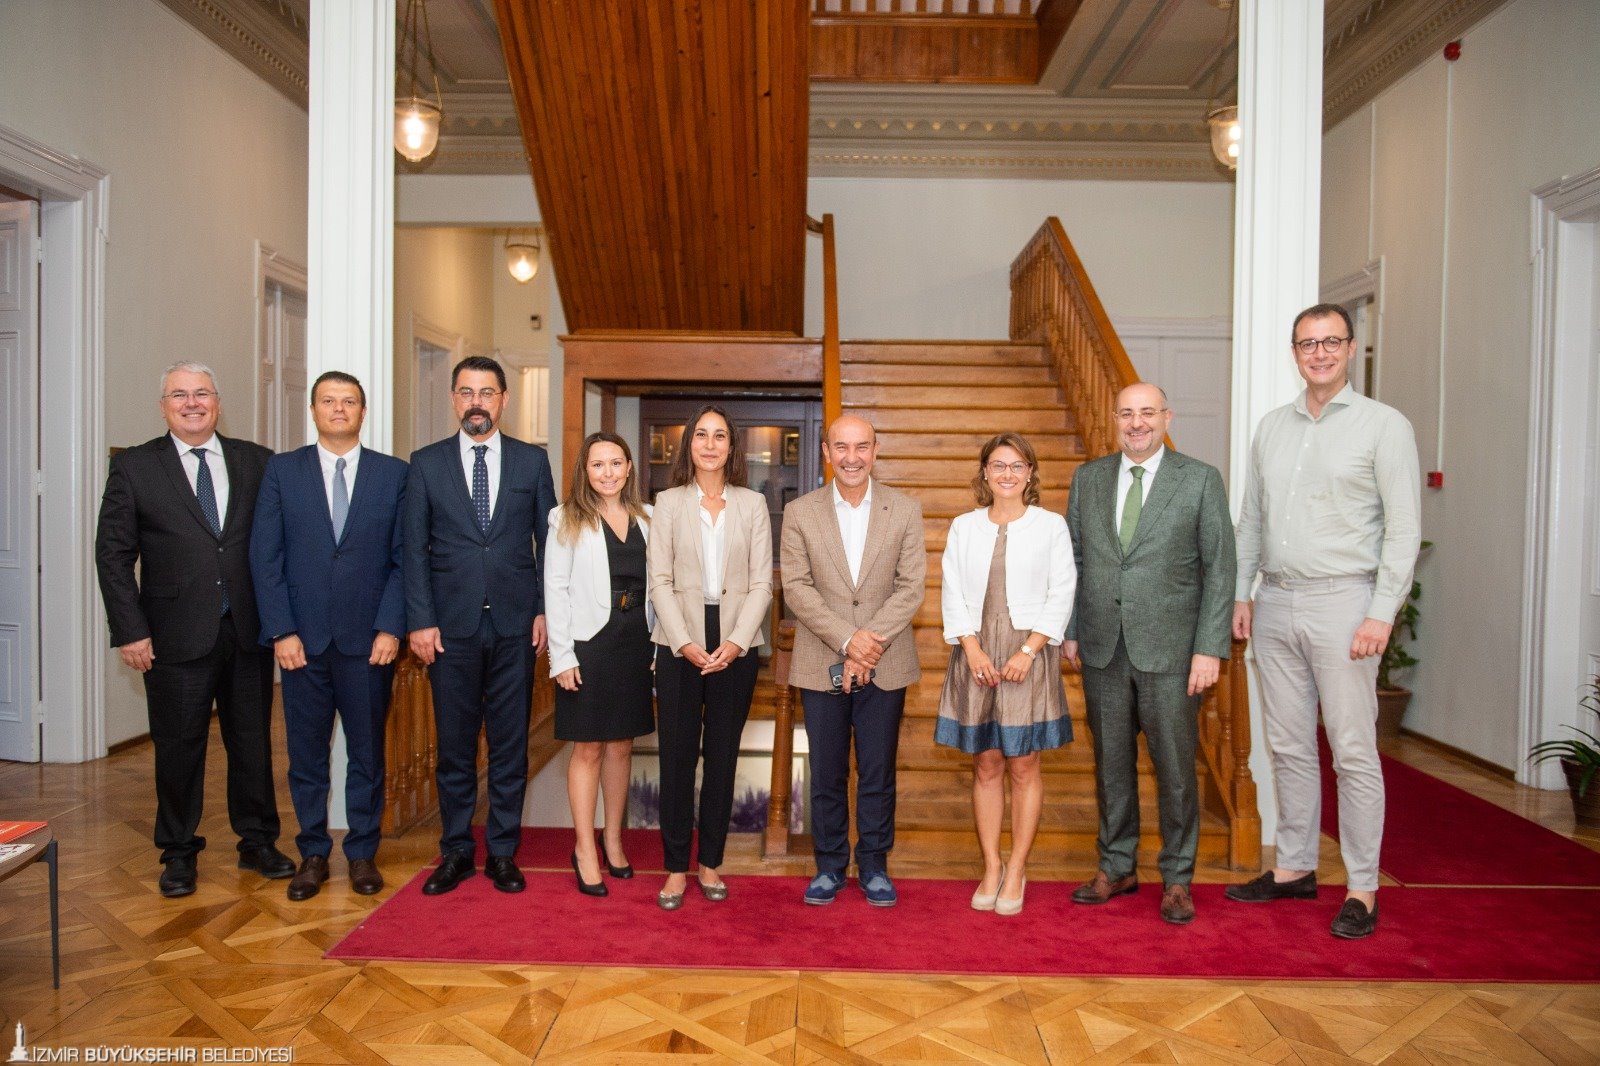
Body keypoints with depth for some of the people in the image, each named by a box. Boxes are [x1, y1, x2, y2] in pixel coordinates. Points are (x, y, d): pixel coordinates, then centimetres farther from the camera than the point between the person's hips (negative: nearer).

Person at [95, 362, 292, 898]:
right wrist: (129, 631, -7)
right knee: (179, 747, 9)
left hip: (250, 632, 2)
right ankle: (178, 852, 26)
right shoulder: (133, 467, 1)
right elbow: (113, 555, -1)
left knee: (253, 741, 11)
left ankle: (257, 842, 27)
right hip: (176, 636, -1)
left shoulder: (257, 462, 5)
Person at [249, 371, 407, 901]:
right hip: (303, 638, 1)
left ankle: (363, 852, 23)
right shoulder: (282, 470, 5)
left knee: (368, 753, 9)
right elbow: (265, 556, 1)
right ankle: (312, 854, 25)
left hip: (369, 638, 0)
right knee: (306, 753, 9)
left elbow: (405, 558, 0)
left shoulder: (395, 473, 3)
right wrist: (281, 631, -7)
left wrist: (390, 628, -8)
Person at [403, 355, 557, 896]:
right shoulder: (426, 462, 5)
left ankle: (502, 851, 20)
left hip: (515, 625, 0)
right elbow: (414, 548, 3)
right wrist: (420, 620, -4)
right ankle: (456, 851, 23)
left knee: (510, 744, 7)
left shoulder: (532, 460, 6)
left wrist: (545, 610, -1)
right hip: (451, 625, 0)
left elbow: (548, 541, 7)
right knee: (454, 745, 8)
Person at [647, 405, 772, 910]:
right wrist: (684, 643, -11)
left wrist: (736, 642, -11)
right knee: (677, 755, 2)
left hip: (736, 645, 1)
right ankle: (676, 867, 14)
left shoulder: (753, 504, 7)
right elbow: (660, 581, 0)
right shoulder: (668, 503, 6)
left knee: (722, 755, 8)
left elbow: (761, 583, 1)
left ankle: (710, 863, 20)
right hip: (679, 644, 0)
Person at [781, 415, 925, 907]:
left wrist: (870, 643, -15)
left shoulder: (905, 511, 1)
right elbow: (796, 588, -5)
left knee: (878, 773, 9)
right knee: (826, 774, 9)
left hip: (885, 665, 0)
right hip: (821, 665, 0)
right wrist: (847, 641, -15)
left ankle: (874, 867, 24)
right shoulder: (799, 513, 1)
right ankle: (829, 865, 25)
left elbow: (911, 587, -4)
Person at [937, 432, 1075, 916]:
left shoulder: (1051, 526, 2)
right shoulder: (963, 527, 8)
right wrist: (972, 649, -7)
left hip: (1028, 657, -2)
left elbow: (1061, 596, -1)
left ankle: (1016, 872, 15)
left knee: (1023, 767, 3)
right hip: (977, 656, 2)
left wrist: (1028, 650, -11)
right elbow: (953, 594, 5)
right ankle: (990, 869, 18)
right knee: (986, 766, 7)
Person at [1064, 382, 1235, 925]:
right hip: (1102, 647, 3)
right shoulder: (1088, 478, 7)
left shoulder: (1201, 479, -2)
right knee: (1111, 762, 12)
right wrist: (1069, 630, 6)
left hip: (1169, 648, -3)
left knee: (1174, 767, 5)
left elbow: (1219, 569, -4)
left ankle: (1177, 878, 22)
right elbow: (1073, 559, 10)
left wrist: (1210, 648, -9)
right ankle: (1117, 868, 27)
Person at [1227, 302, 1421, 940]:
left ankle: (1362, 888, 12)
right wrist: (1241, 594, 10)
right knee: (1288, 747, 12)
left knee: (1354, 753, 0)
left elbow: (1404, 527, -7)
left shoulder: (1384, 426, -2)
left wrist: (1382, 614, -13)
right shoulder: (1271, 427, 12)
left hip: (1341, 602, -5)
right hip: (1275, 605, 5)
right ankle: (1294, 868, 24)